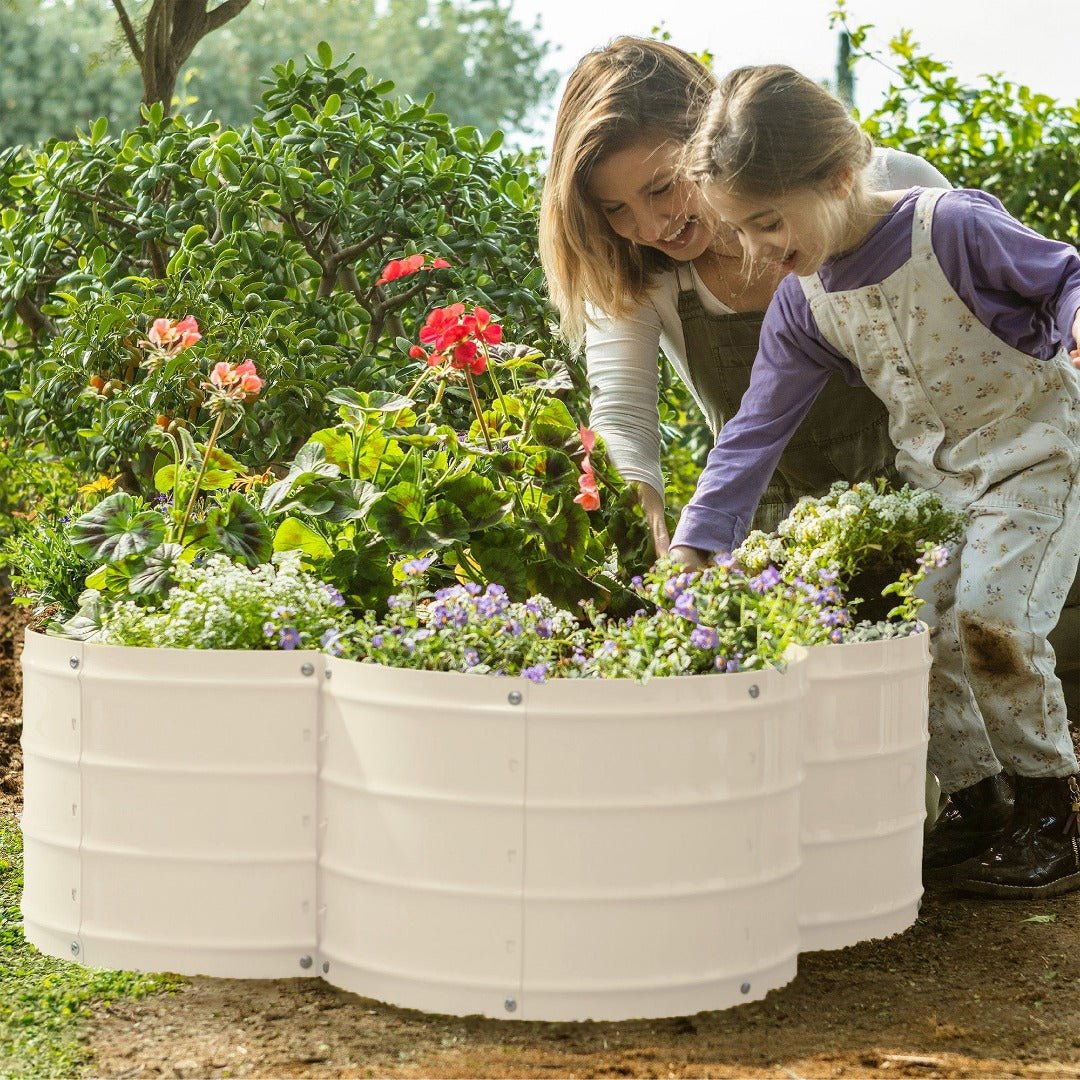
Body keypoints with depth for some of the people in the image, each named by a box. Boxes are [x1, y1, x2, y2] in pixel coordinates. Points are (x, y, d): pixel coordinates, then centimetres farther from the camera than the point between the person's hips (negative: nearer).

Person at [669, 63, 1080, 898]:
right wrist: (694, 549, -6)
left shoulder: (954, 228, -22)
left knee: (989, 614, -21)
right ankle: (977, 805, 12)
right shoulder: (802, 305, -4)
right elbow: (756, 431, -1)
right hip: (935, 475, 6)